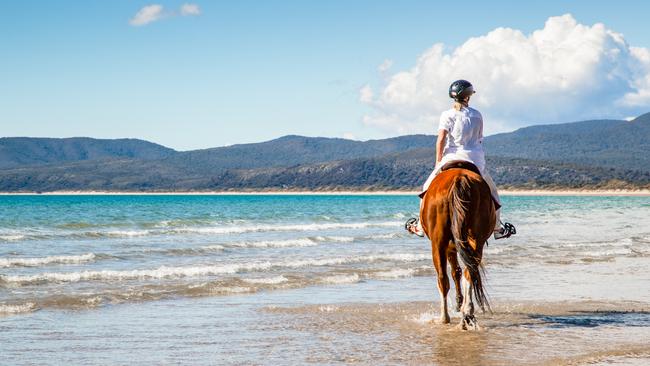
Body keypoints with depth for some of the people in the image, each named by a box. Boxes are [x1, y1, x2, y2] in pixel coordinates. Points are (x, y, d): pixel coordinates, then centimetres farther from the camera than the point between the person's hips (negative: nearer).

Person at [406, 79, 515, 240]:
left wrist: (438, 162, -4)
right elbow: (479, 139, 11)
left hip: (453, 157, -2)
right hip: (476, 159, 2)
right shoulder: (477, 115, 7)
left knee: (429, 188, 16)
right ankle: (497, 227, 26)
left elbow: (441, 138, -11)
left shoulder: (448, 115, -2)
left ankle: (421, 226, 14)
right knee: (491, 191, 22)